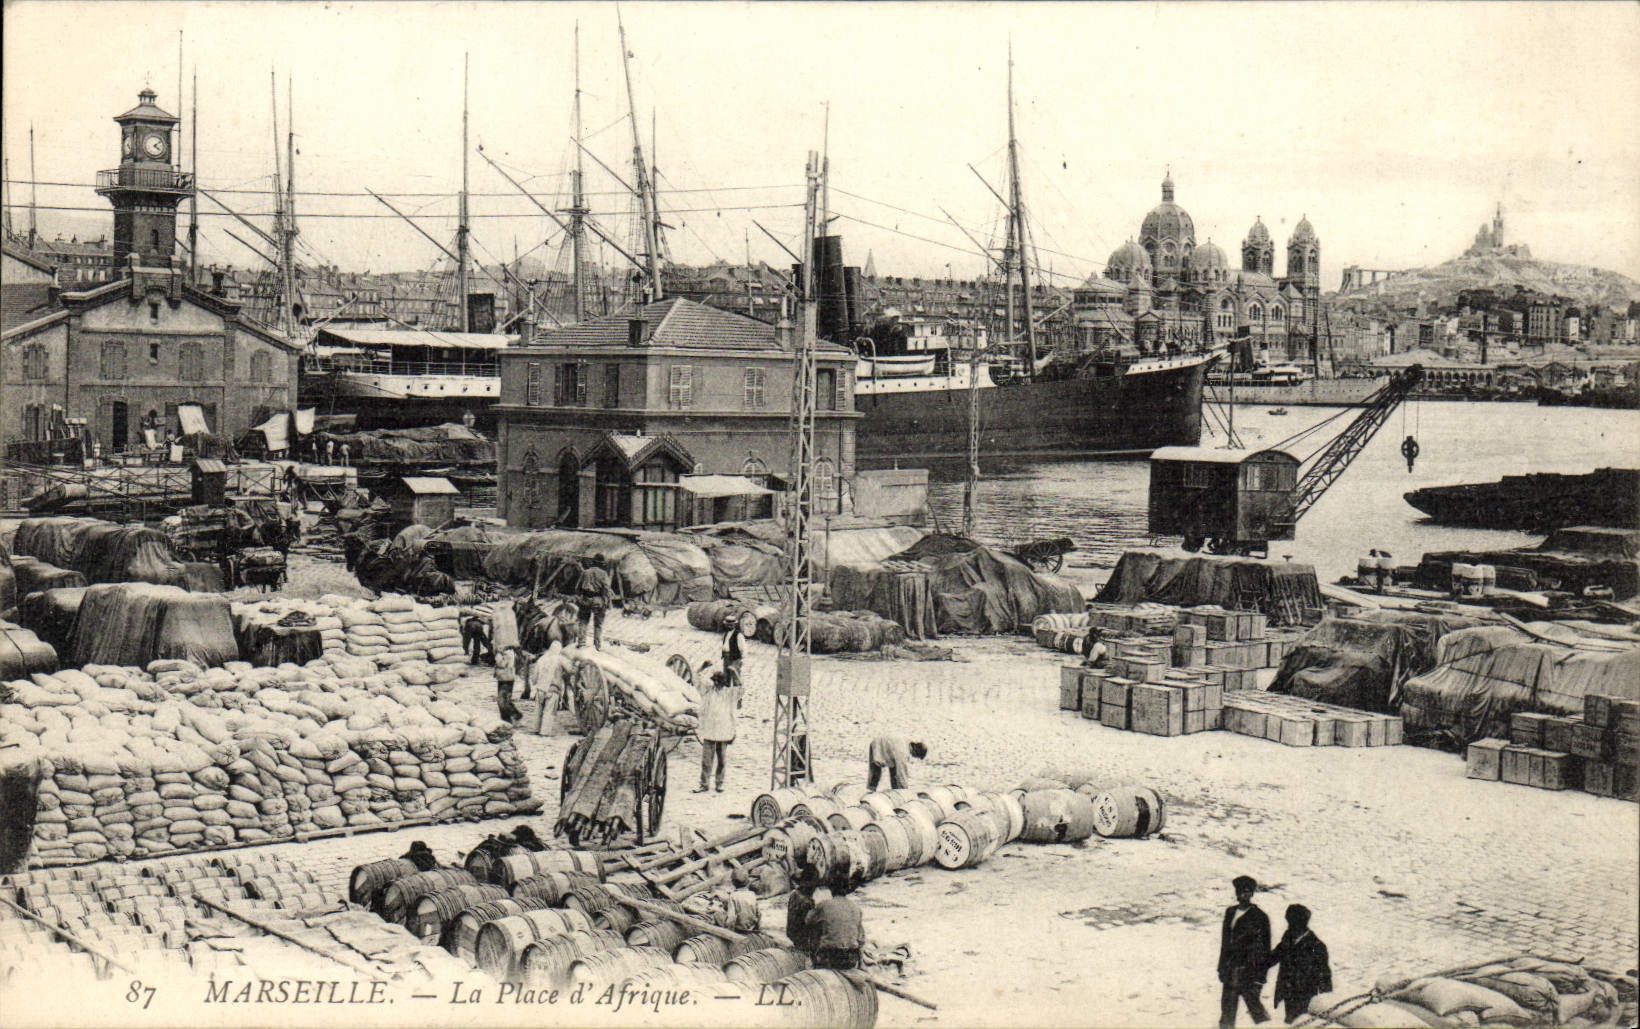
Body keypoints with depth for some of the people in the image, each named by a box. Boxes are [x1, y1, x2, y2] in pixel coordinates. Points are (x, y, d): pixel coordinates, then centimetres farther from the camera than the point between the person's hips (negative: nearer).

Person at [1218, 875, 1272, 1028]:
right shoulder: (1230, 912, 14)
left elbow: (1264, 948, -4)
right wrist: (1222, 967, 15)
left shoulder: (1260, 917, -3)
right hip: (1230, 970, 6)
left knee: (1251, 999, -9)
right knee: (1227, 1006, 7)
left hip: (1248, 970, -6)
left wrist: (1260, 975, -9)